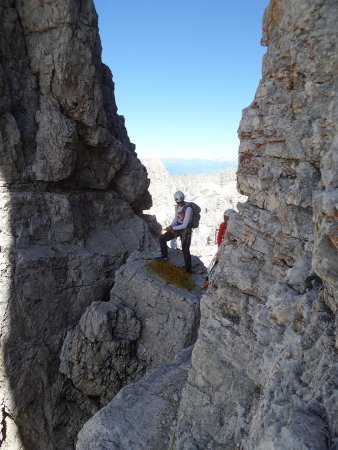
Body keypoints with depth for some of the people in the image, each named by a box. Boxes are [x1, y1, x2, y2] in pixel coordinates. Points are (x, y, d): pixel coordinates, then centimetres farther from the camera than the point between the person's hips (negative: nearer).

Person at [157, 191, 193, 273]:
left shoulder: (188, 209, -26)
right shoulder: (177, 206, -1)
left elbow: (184, 225, -25)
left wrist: (172, 228, -22)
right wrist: (171, 226, -9)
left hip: (185, 230, -7)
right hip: (177, 227, 8)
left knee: (185, 250, -2)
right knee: (162, 238, 6)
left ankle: (188, 270, 10)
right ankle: (164, 255, 26)